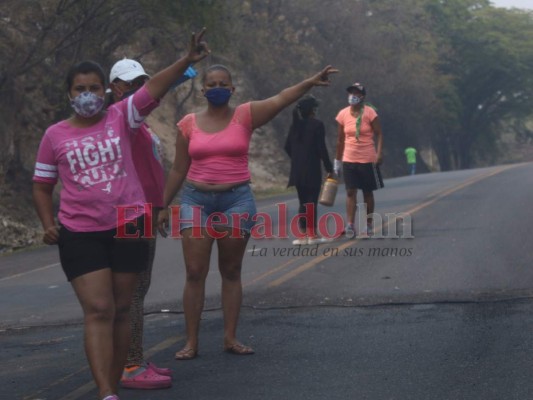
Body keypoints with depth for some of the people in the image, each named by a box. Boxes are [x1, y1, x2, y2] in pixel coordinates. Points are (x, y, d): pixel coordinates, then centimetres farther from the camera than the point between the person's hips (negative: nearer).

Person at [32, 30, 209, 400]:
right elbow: (42, 186, 11)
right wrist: (48, 225, -4)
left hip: (129, 227, 1)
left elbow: (154, 88, -16)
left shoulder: (121, 117, 0)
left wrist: (187, 60, -32)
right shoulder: (55, 135, 2)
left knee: (121, 310, 10)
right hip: (79, 234, -1)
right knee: (98, 311, -9)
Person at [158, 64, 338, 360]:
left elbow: (280, 99, -16)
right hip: (196, 201, 0)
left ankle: (230, 338, 14)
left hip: (236, 201, 0)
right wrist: (164, 206, 10)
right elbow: (178, 170, 10)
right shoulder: (188, 124, 4)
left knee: (231, 271, 8)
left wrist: (311, 82, -31)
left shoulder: (245, 115, -1)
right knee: (195, 272, -3)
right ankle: (191, 341, 3)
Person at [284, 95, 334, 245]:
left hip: (297, 170, 5)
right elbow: (321, 148, -13)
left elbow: (287, 147, 9)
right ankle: (312, 234, -1)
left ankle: (303, 233, 9)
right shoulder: (317, 124, -10)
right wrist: (329, 168, -6)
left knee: (303, 201, 11)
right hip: (312, 170, -5)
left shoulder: (295, 125, 7)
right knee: (312, 201, -1)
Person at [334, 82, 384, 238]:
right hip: (349, 159, 2)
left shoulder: (369, 112, -6)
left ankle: (368, 225, 16)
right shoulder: (343, 115, 3)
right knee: (351, 192, -5)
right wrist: (337, 160, 12)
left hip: (368, 159, -2)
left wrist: (379, 153, -17)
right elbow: (340, 140, 10)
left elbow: (379, 134, -5)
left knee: (367, 192, 7)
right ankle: (350, 225, -9)